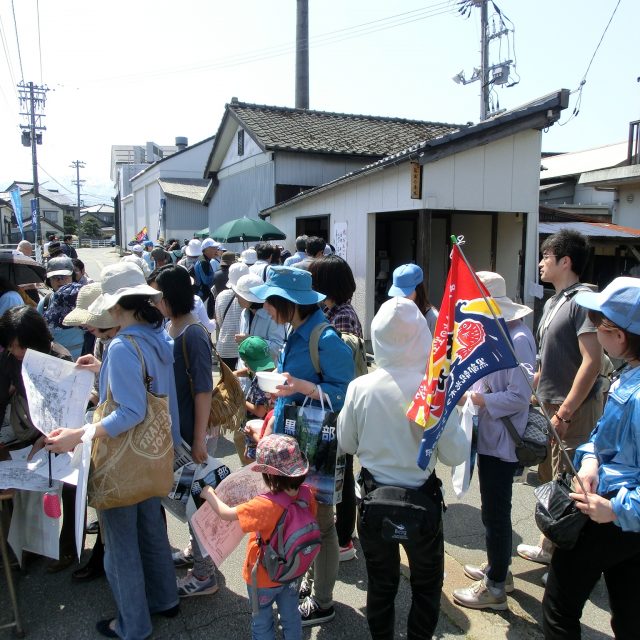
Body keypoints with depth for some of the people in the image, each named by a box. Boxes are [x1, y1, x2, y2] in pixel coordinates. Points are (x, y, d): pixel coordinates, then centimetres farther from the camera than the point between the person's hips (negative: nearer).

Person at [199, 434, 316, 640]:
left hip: (263, 578, -5)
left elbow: (227, 513, -24)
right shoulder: (306, 493, -20)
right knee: (291, 617, 25)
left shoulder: (265, 506, -36)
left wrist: (209, 494, -8)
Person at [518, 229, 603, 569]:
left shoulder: (581, 302, -16)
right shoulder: (553, 302, 13)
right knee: (550, 480, 18)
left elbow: (592, 361, -23)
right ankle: (551, 547, 33)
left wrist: (564, 413, -23)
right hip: (551, 405, 9)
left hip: (574, 410, -9)